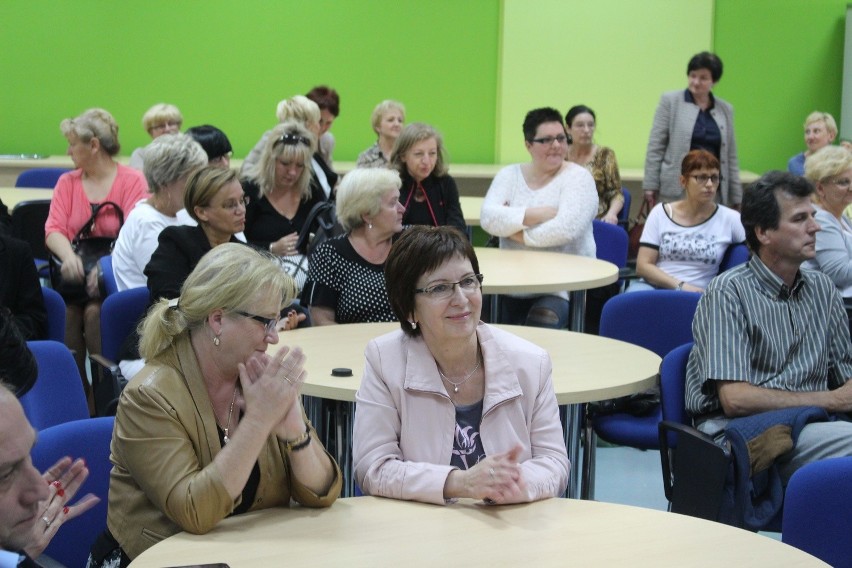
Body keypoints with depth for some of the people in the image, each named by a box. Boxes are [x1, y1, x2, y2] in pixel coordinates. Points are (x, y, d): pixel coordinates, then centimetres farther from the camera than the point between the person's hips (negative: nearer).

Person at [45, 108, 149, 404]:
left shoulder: (132, 180, 1)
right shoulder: (67, 182, 14)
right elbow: (53, 229, 0)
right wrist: (68, 256, -23)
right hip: (76, 270, 3)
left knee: (94, 311, -30)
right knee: (67, 311, -27)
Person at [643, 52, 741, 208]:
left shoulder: (725, 110, 13)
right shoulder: (670, 101, 4)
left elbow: (730, 157, 15)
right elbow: (655, 147, 1)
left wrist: (736, 198, 12)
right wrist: (650, 185, -5)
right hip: (676, 190, -3)